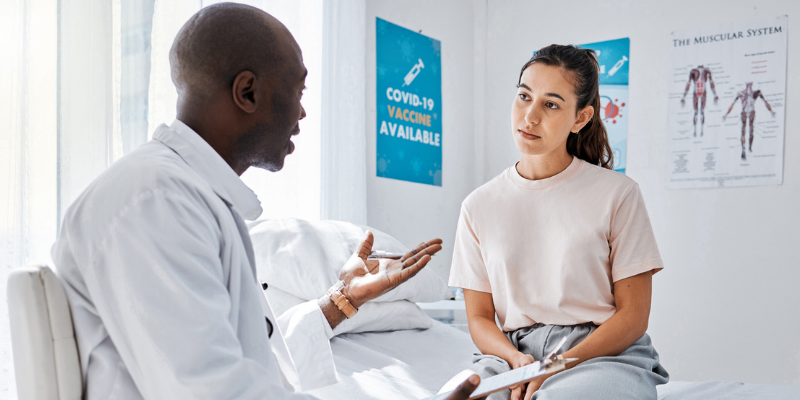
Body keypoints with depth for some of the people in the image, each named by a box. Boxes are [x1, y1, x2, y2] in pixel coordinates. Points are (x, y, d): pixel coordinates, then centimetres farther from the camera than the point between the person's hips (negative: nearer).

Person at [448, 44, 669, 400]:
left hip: (606, 355, -1)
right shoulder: (479, 206, 10)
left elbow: (633, 316, -1)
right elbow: (479, 318, 9)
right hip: (512, 353, 2)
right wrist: (517, 359, -13)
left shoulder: (617, 194, 1)